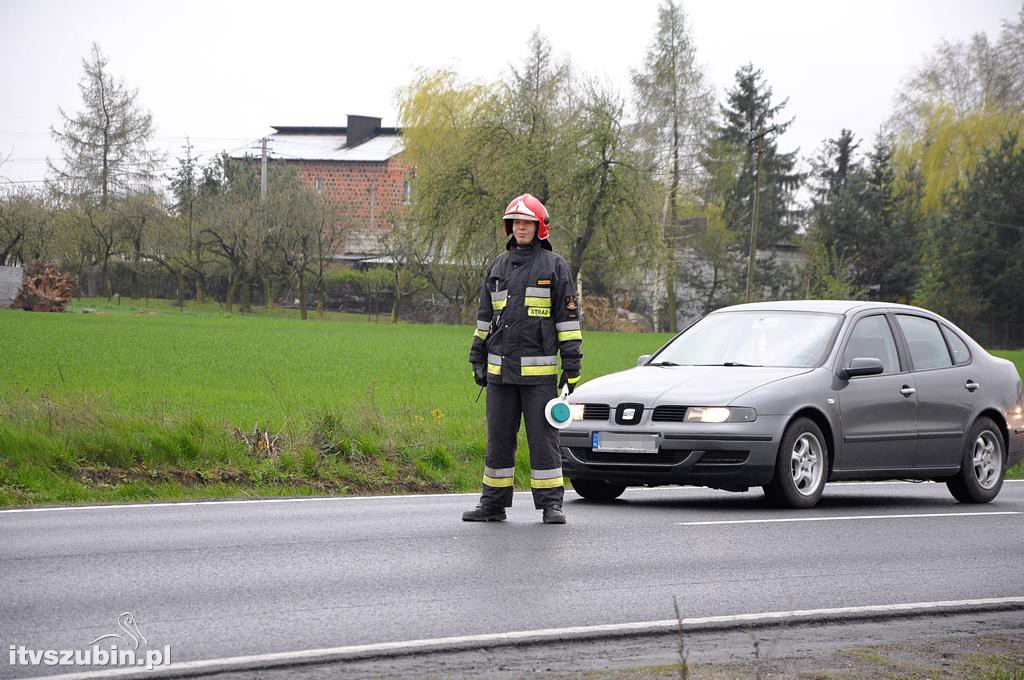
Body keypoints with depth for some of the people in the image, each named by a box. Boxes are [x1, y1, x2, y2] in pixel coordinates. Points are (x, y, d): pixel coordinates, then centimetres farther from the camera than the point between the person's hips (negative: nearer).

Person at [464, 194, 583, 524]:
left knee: (543, 438, -4)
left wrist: (572, 364, -6)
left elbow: (568, 316, -1)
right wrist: (478, 360, 15)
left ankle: (551, 504, 0)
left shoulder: (554, 265, 1)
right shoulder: (498, 266, 14)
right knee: (499, 438, 7)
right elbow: (485, 315, 20)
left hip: (539, 370, -4)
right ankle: (494, 503, 12)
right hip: (500, 370, 4)